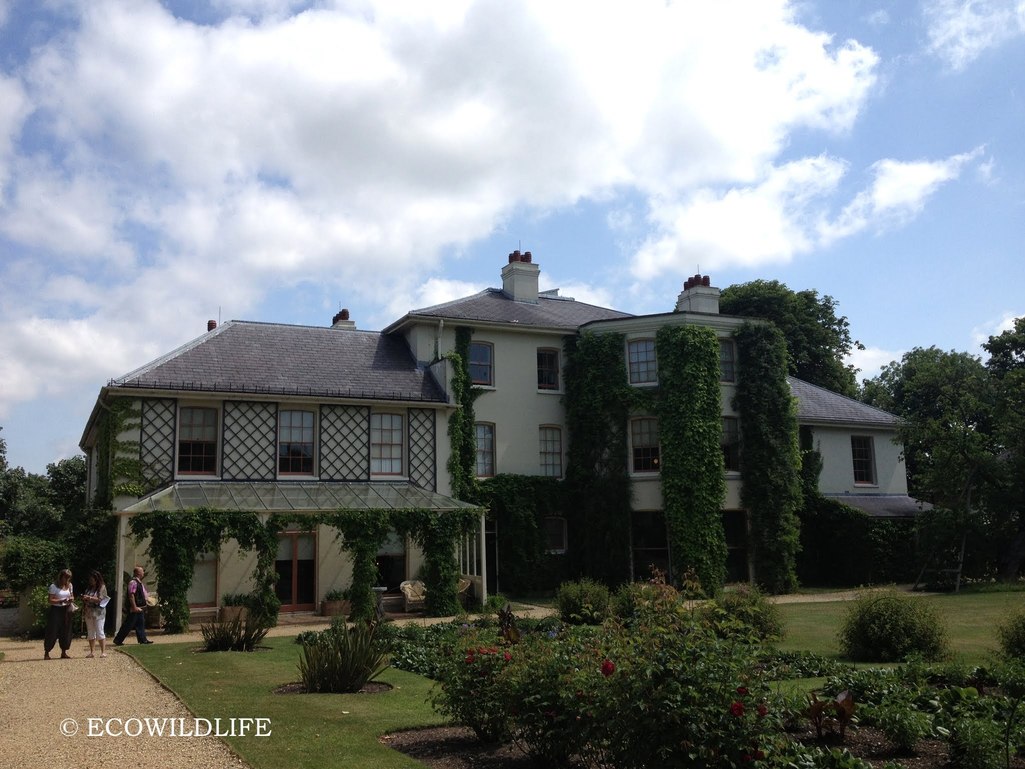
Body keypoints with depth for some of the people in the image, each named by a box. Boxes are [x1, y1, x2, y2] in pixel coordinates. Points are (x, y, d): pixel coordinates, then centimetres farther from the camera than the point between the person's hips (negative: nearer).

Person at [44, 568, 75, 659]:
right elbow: (51, 600, -12)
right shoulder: (54, 586, -8)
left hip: (66, 610, 5)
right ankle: (46, 653, 3)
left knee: (66, 631, 6)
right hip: (56, 610, -5)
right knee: (52, 632, -5)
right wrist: (62, 601, -25)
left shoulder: (69, 586, 10)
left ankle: (64, 652, 14)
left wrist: (71, 599, -4)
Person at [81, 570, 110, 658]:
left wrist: (89, 598, -19)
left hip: (98, 613, -6)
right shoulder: (89, 588, 14)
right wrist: (83, 599, -3)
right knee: (90, 633, 6)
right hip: (89, 612, 6)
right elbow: (85, 601, 18)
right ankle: (92, 652, 11)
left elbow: (100, 599, -14)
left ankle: (103, 651, -5)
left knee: (100, 632, -7)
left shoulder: (102, 587, -4)